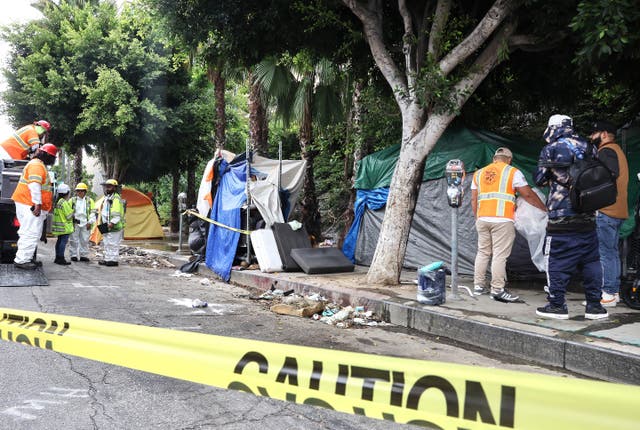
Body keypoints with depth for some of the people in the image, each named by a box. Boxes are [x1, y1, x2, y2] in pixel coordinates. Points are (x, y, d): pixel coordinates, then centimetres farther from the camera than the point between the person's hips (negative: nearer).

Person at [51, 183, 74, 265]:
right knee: (64, 241, -8)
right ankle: (61, 259, -10)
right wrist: (73, 212, 4)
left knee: (59, 241, 14)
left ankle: (58, 258, 20)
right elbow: (69, 215, -16)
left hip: (59, 226, 10)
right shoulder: (64, 202, -16)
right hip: (65, 226, -10)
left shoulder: (57, 202, 13)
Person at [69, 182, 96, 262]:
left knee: (85, 240, 4)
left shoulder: (89, 201, 7)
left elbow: (93, 212, 5)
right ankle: (73, 255, 8)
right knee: (74, 240, 1)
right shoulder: (72, 200, 6)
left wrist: (90, 222, -3)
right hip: (75, 223, 0)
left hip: (85, 224, 1)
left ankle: (84, 255, 12)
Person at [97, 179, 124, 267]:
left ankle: (114, 260, -3)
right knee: (106, 244, 15)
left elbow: (117, 214, -21)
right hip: (106, 225, 10)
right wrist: (102, 223, 24)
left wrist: (112, 223, -28)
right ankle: (107, 259, 22)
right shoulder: (106, 198, 19)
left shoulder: (116, 198, -13)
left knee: (113, 244, -7)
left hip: (113, 226, -10)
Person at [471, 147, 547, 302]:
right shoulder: (512, 172, 3)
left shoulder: (479, 173, 16)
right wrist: (545, 208, 13)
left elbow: (473, 199, 14)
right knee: (500, 255, -4)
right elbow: (528, 194, 2)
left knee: (483, 252, 14)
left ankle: (478, 285, 17)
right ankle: (497, 290, -3)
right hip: (502, 220, -5)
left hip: (482, 219, 5)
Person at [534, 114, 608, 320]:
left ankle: (557, 305, 4)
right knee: (591, 261, 11)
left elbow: (539, 179, 2)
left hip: (561, 219, -5)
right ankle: (594, 305, 15)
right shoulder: (588, 147, 9)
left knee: (557, 261, 2)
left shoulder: (550, 150, -4)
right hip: (588, 217, 5)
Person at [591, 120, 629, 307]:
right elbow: (615, 175, 20)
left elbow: (610, 174, -22)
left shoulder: (606, 151, -9)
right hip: (618, 211, 10)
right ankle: (614, 291, 19)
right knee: (612, 252, 13)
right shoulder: (617, 150, 23)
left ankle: (607, 294, -8)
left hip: (606, 211, -10)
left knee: (605, 253, -9)